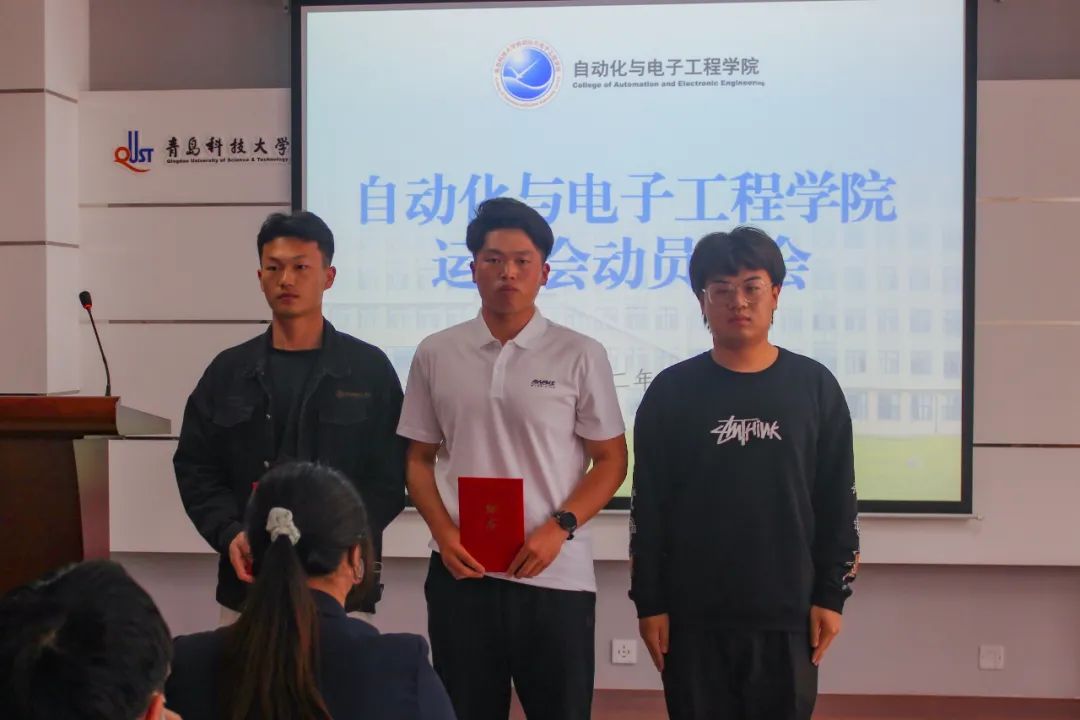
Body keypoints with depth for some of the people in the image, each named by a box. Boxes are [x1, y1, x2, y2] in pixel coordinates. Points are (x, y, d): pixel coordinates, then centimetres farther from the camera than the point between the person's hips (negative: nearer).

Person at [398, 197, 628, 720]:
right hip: (460, 574, 2)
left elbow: (611, 461, 2)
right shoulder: (435, 355, 6)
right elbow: (419, 459, 11)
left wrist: (559, 528, -11)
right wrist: (443, 532, -5)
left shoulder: (580, 356, 0)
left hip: (556, 578, -1)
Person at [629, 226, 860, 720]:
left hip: (787, 613, 1)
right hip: (693, 615, 0)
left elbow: (838, 504, 5)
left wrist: (831, 595, 1)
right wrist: (649, 603, -1)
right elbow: (647, 509, 1)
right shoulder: (670, 392, 0)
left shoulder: (815, 387, 2)